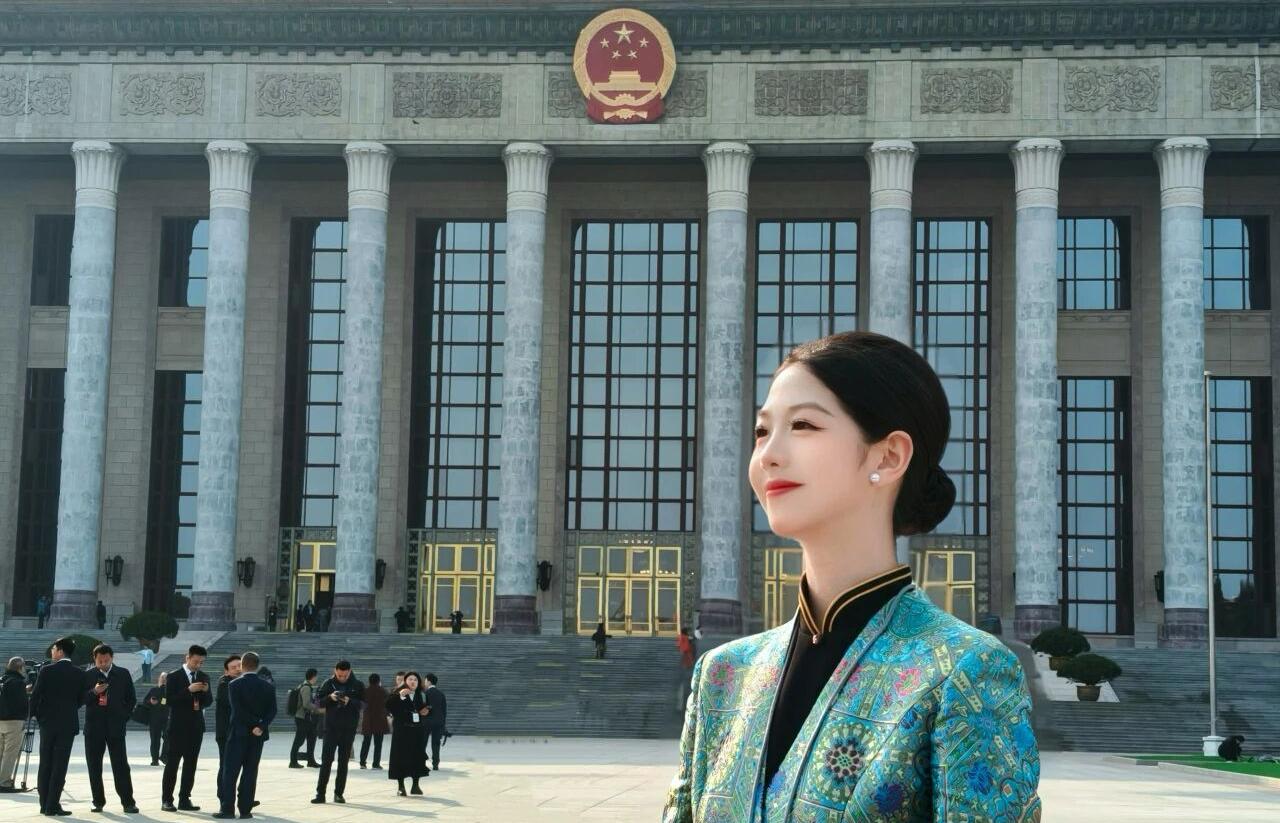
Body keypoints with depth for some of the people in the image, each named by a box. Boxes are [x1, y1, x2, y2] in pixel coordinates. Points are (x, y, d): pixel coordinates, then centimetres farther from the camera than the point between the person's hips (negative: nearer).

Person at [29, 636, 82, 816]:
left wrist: (35, 714, 11)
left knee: (45, 764, 10)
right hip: (68, 723, 0)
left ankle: (45, 804, 12)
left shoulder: (47, 671, -7)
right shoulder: (79, 674, -2)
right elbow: (81, 699, 2)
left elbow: (35, 695, -5)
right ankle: (52, 806, -4)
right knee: (60, 765, 1)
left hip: (47, 722, 0)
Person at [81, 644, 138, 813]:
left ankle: (128, 802, -5)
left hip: (115, 726, -1)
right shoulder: (88, 676, 5)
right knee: (94, 766, 3)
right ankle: (98, 801, 14)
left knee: (121, 765, -5)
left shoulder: (123, 674, 6)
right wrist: (94, 692, -16)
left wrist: (124, 717, 3)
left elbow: (131, 699, 11)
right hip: (93, 726, 1)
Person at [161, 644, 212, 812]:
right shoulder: (174, 676, -4)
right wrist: (189, 690, -21)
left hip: (196, 727, 5)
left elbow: (208, 701, 13)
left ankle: (184, 800, 9)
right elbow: (169, 700, -13)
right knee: (172, 764, -3)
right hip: (178, 726, -5)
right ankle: (166, 800, 0)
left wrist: (205, 691, -9)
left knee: (190, 764, 5)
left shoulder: (204, 677, 11)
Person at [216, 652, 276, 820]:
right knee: (250, 772, 6)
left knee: (230, 772, 3)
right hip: (258, 736, 3)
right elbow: (272, 711, -5)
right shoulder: (268, 687, 3)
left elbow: (238, 710, -14)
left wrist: (255, 725, -9)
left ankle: (227, 808, -1)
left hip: (238, 733, -3)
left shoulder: (234, 685, -8)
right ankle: (245, 809, 4)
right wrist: (261, 726, -12)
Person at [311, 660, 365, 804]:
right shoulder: (328, 684, 1)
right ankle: (320, 793, -1)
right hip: (331, 727, 0)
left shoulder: (358, 686, 0)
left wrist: (350, 701, -21)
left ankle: (338, 793, 12)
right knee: (326, 760, -3)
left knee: (343, 761, 6)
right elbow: (318, 700, 1)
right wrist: (330, 697, -17)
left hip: (349, 729, 0)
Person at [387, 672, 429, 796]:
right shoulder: (398, 694, -4)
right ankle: (401, 786, 4)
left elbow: (427, 709, 23)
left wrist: (427, 711, 1)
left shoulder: (422, 695, 10)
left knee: (418, 755, 5)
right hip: (401, 730, -4)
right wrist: (399, 695, -31)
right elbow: (388, 704, -20)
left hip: (417, 730, 4)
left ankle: (416, 785, 17)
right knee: (400, 756, -3)